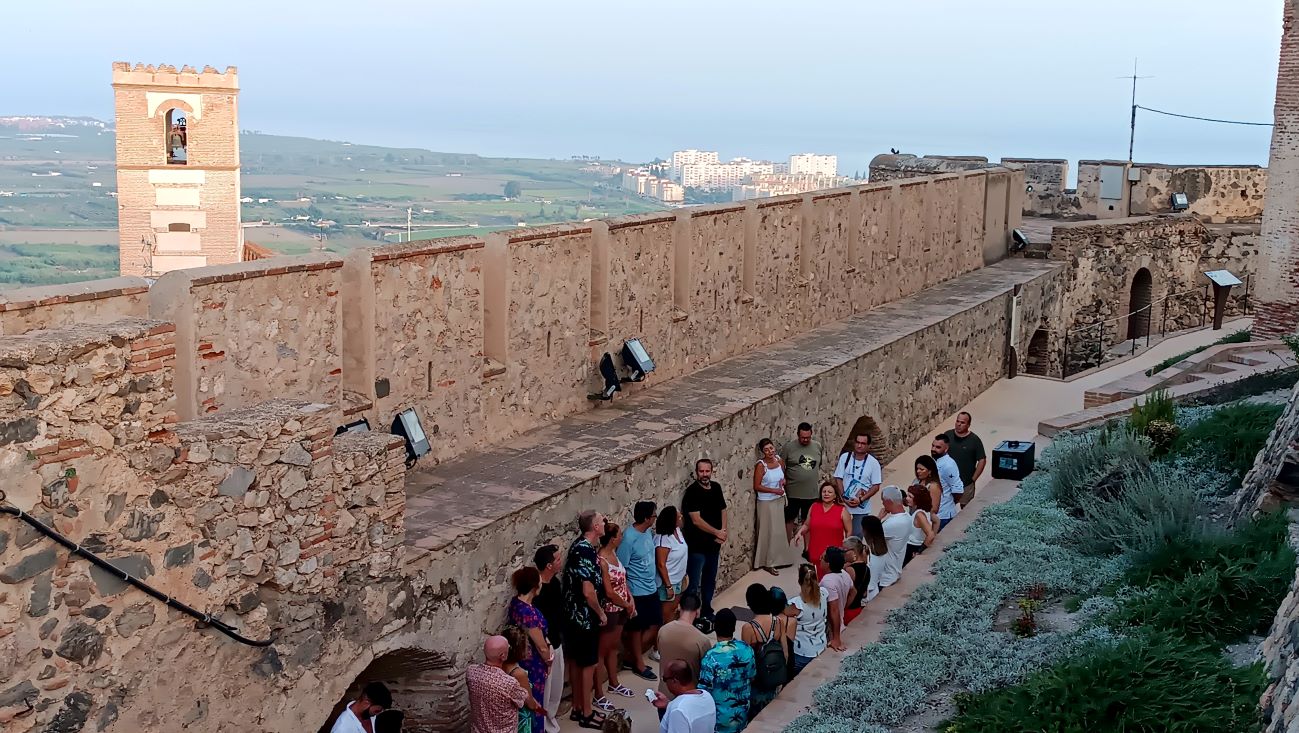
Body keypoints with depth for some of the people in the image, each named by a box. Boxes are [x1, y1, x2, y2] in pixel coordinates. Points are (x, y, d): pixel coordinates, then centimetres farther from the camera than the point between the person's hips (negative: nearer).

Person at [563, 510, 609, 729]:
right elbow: (588, 591, -25)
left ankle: (578, 708, 28)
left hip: (575, 615, 9)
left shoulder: (580, 546, 7)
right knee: (588, 664, 2)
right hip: (586, 617, -9)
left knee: (576, 662, 17)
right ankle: (587, 714, 11)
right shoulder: (586, 551, -24)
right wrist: (601, 613, -11)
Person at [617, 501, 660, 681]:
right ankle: (638, 664, 27)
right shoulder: (629, 538, -24)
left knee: (655, 625, 14)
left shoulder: (649, 531, 0)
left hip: (652, 589, 8)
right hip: (637, 592, -8)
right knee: (636, 629, 9)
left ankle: (632, 657, 31)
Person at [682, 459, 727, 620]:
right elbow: (696, 520, -21)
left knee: (710, 580, 19)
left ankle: (707, 611, 34)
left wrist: (723, 532, -4)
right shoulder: (692, 491, -17)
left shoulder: (716, 487, 4)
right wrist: (717, 532, -13)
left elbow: (723, 510, 13)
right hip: (697, 546, -7)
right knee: (694, 583, -1)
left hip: (714, 544, 7)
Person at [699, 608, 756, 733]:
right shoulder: (747, 650, -13)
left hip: (720, 718, -4)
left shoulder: (711, 658, -27)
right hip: (741, 714, 4)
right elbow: (752, 678, 3)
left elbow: (704, 691, -19)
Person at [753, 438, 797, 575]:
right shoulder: (761, 465, -17)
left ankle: (779, 558, 29)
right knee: (769, 532, 0)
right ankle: (767, 563, 9)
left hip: (779, 501, 6)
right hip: (766, 502, -6)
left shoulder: (779, 461, 0)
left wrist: (783, 481, -6)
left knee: (779, 530, 15)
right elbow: (757, 487, -16)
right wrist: (774, 490, -22)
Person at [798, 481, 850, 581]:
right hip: (815, 553, 3)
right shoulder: (814, 507, 8)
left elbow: (849, 532, 4)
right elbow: (807, 525, 18)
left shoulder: (842, 510, 0)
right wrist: (800, 532, 0)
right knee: (817, 578, 1)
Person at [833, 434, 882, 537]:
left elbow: (876, 486, -5)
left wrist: (861, 500, -15)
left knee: (857, 536, 2)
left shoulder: (873, 463, -5)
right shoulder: (845, 457, -2)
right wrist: (844, 498, -11)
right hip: (843, 505, 1)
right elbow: (838, 479, 0)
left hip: (862, 508, -1)